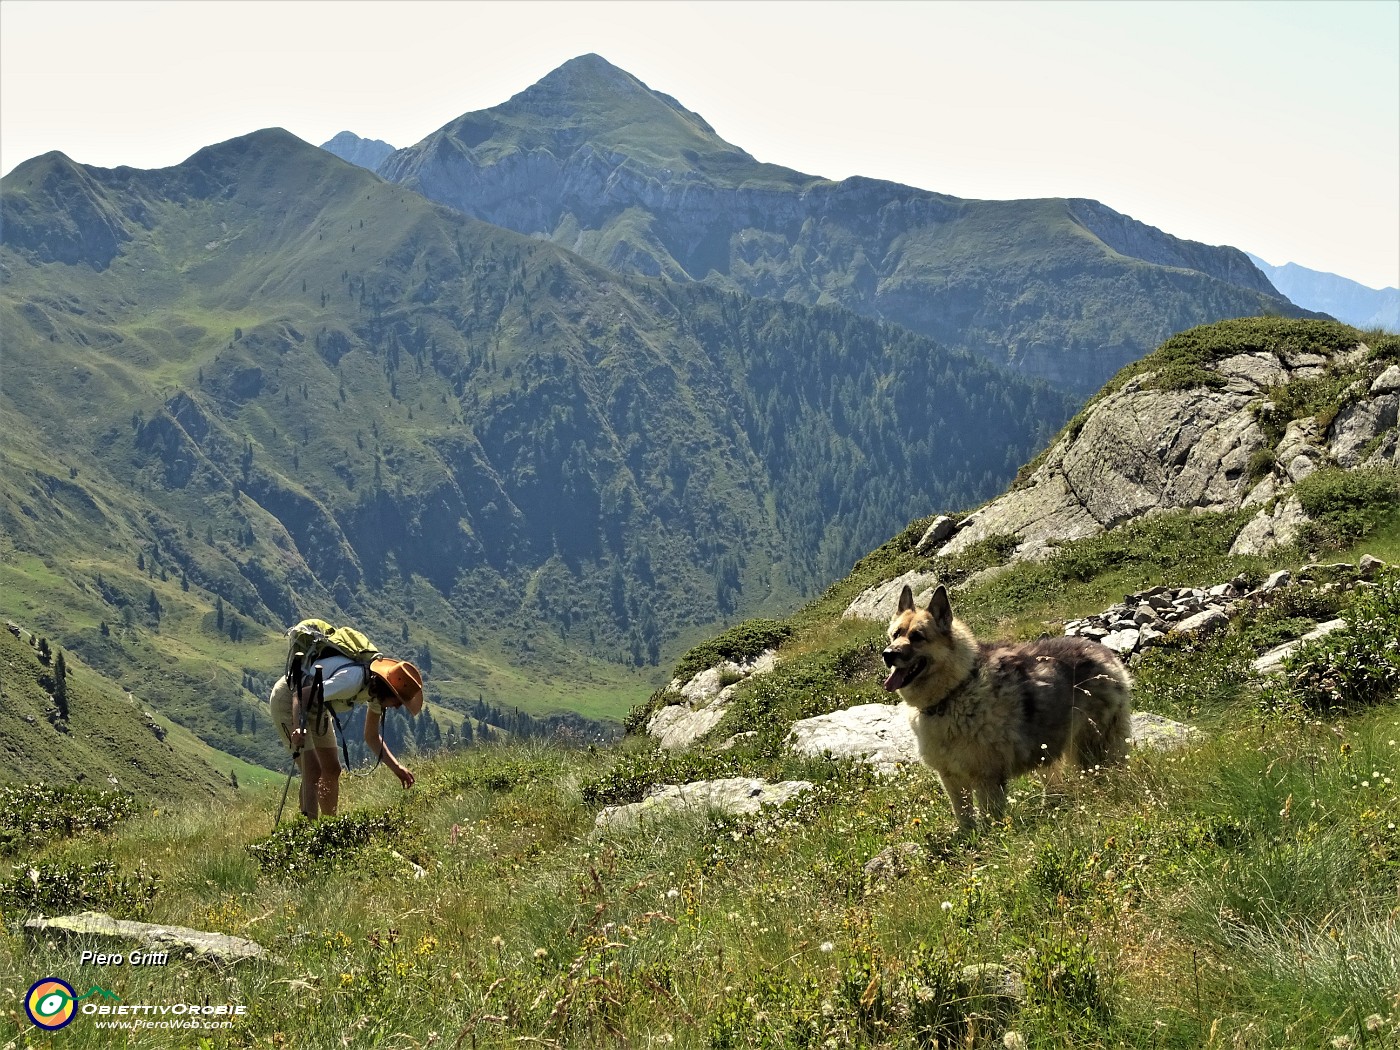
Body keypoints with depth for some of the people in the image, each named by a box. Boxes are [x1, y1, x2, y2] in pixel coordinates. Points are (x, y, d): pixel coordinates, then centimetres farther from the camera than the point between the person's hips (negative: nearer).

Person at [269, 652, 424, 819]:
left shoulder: (377, 688, -7)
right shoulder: (353, 679, -34)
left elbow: (372, 737, 5)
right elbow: (300, 695, -34)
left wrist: (396, 767, -7)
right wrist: (297, 728, -50)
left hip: (316, 707, 9)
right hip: (288, 699, -9)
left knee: (332, 770, 10)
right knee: (313, 772, -16)